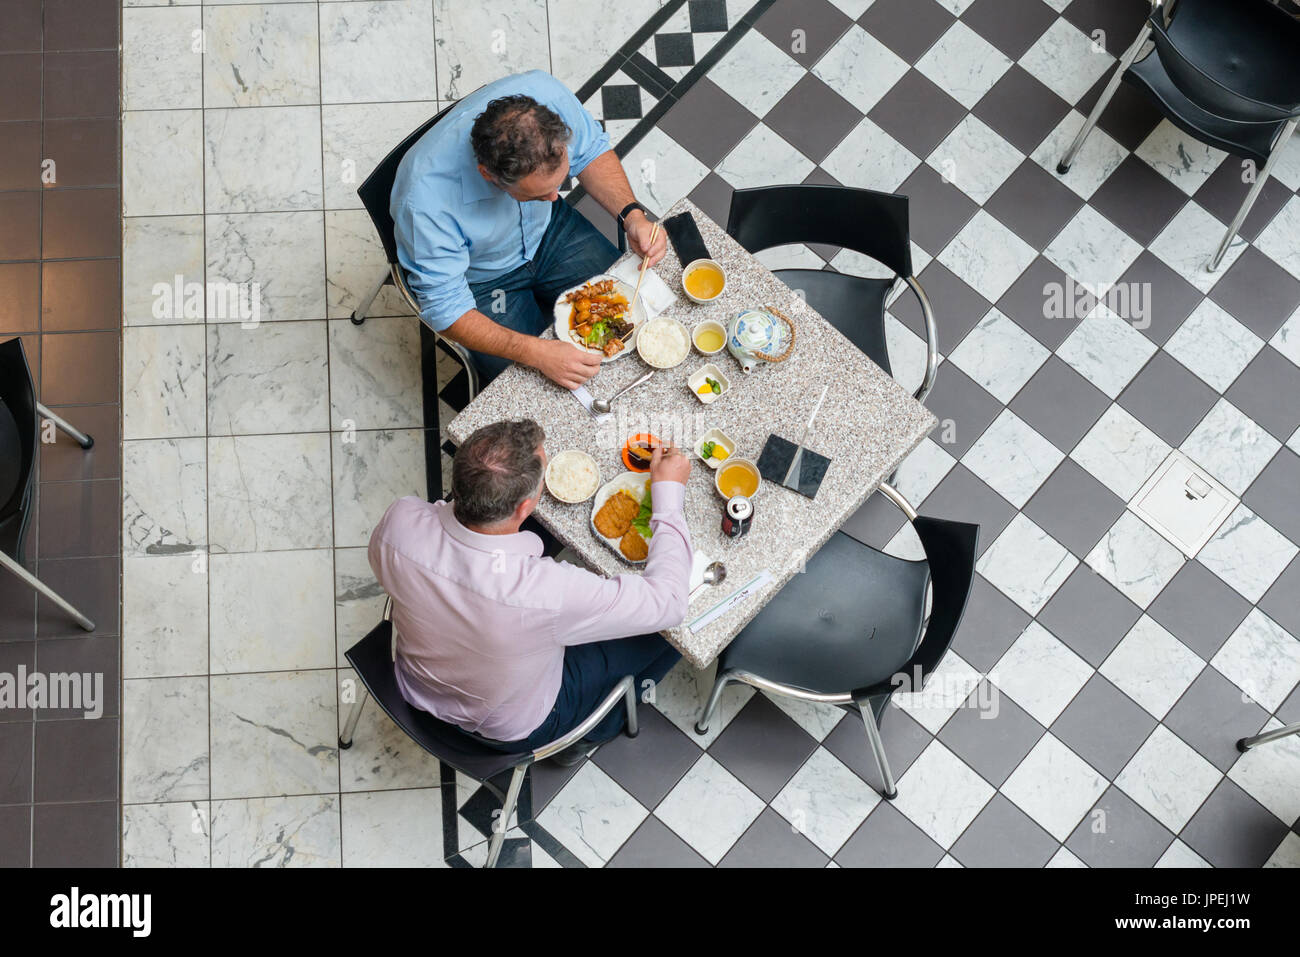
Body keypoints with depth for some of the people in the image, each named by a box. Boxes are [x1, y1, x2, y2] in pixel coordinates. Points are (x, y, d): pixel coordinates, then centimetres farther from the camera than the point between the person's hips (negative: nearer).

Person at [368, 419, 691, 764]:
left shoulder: (399, 521, -31)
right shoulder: (547, 592, -45)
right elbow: (668, 601, -29)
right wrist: (669, 492, -19)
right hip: (512, 728, -5)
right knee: (668, 629, 10)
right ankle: (589, 733, 36)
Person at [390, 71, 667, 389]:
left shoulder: (546, 92, -31)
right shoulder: (425, 200, -41)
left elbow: (590, 151, -8)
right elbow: (445, 307, -30)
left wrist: (632, 214, -24)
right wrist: (537, 352, -40)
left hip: (550, 229, 4)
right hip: (481, 278, -4)